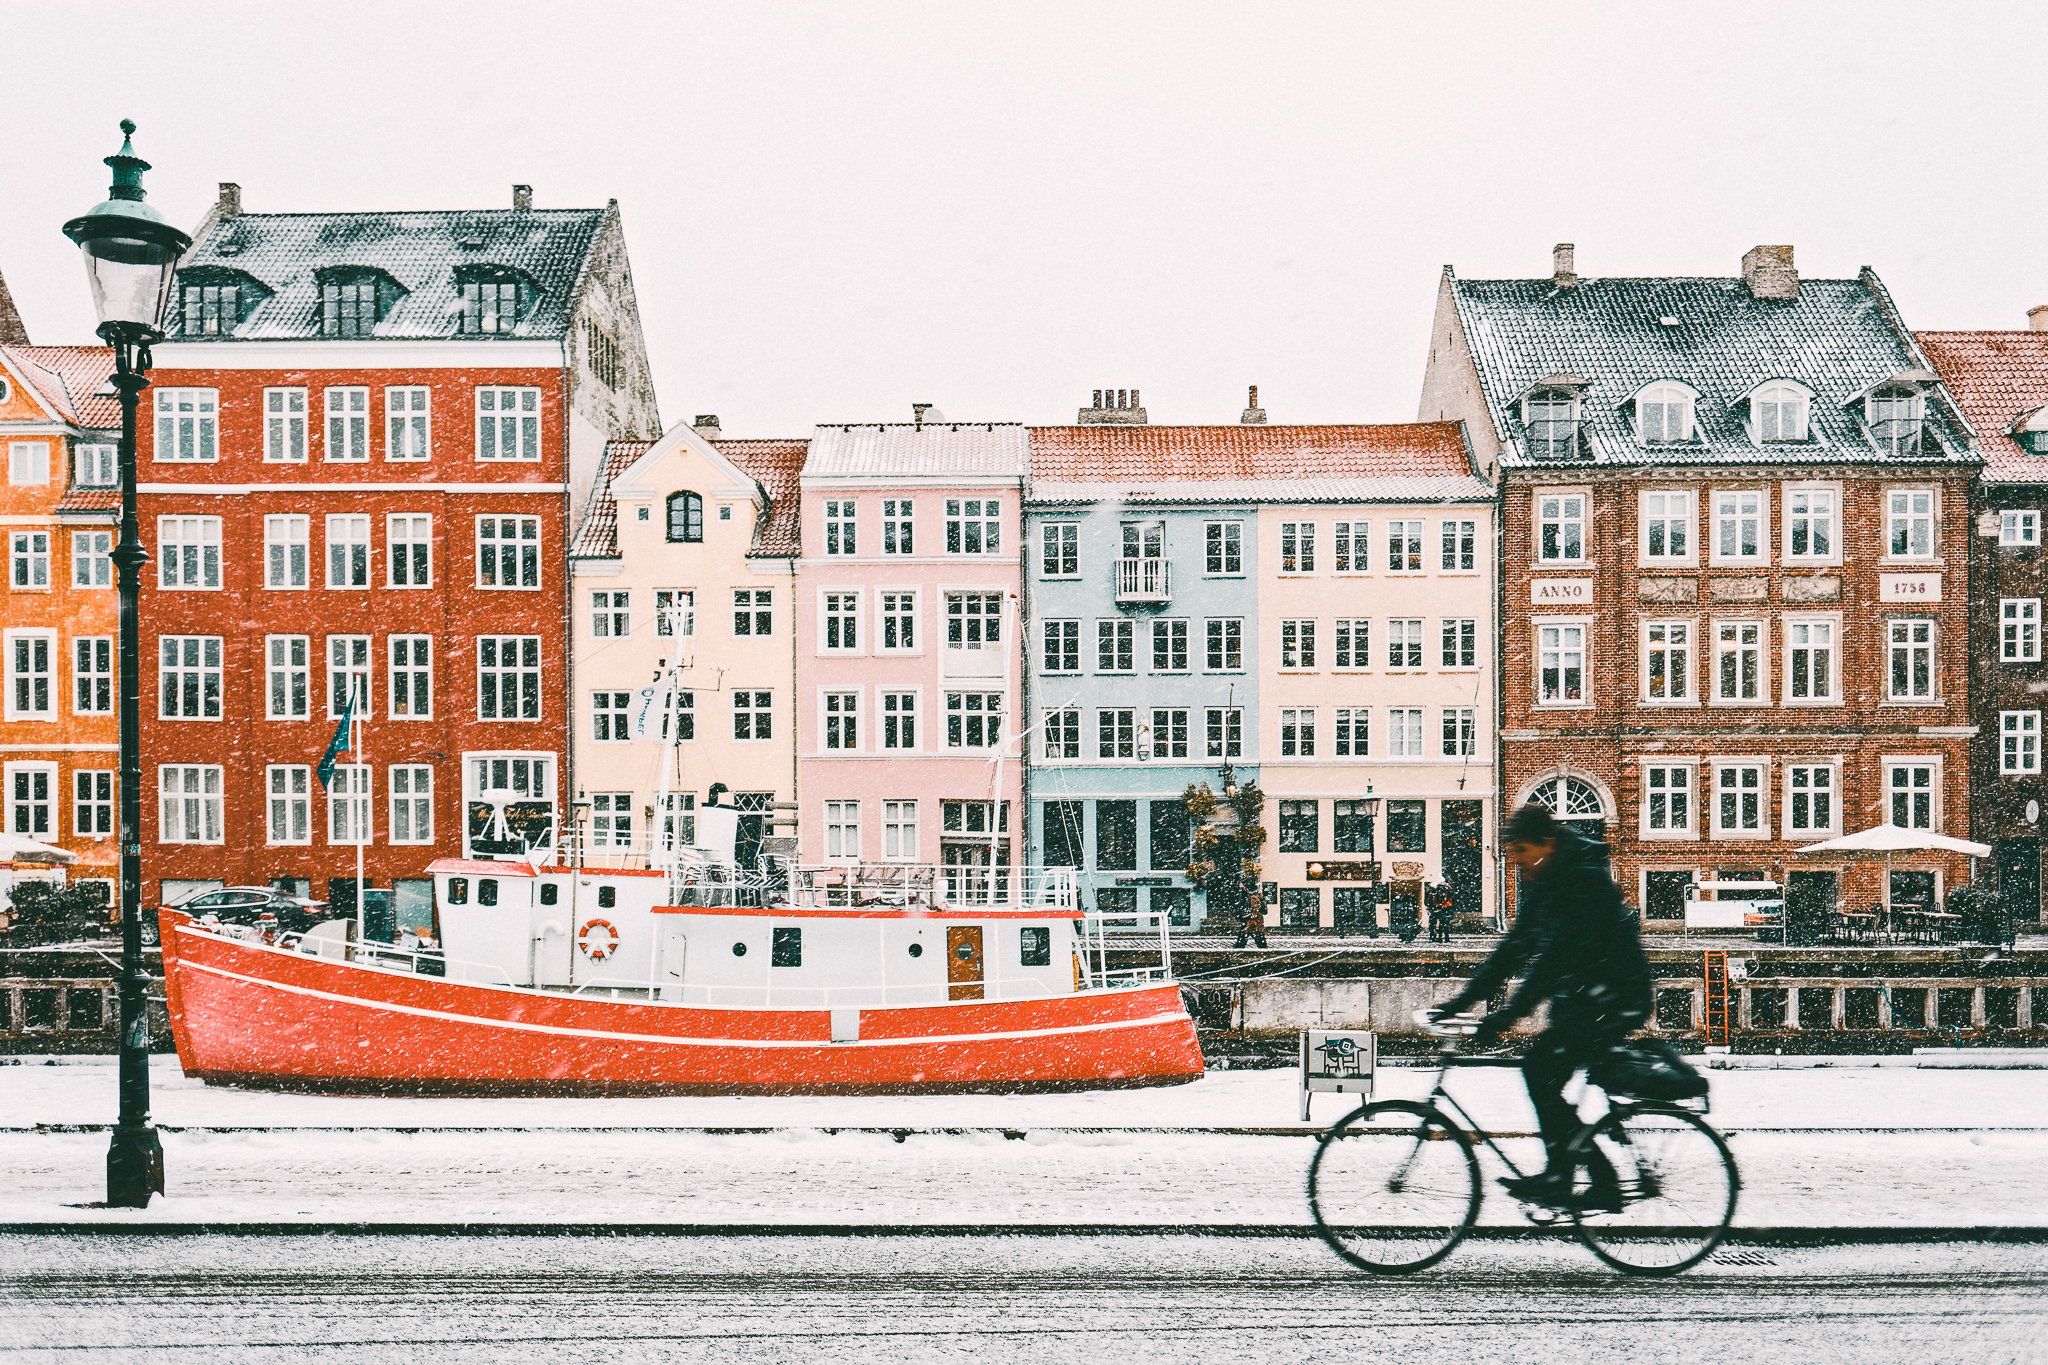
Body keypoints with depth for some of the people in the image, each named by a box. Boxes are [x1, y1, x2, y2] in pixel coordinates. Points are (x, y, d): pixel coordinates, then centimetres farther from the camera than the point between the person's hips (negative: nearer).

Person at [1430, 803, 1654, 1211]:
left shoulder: (1585, 881, -21)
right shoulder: (1540, 884, 8)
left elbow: (1556, 956, -28)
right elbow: (1515, 947, 10)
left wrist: (1507, 1015, -31)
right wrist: (1464, 999, 3)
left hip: (1616, 999, -10)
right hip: (1579, 1000, 10)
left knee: (1540, 1068, -17)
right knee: (1547, 1081, 6)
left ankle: (1558, 1176, -10)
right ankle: (1604, 1183, 15)